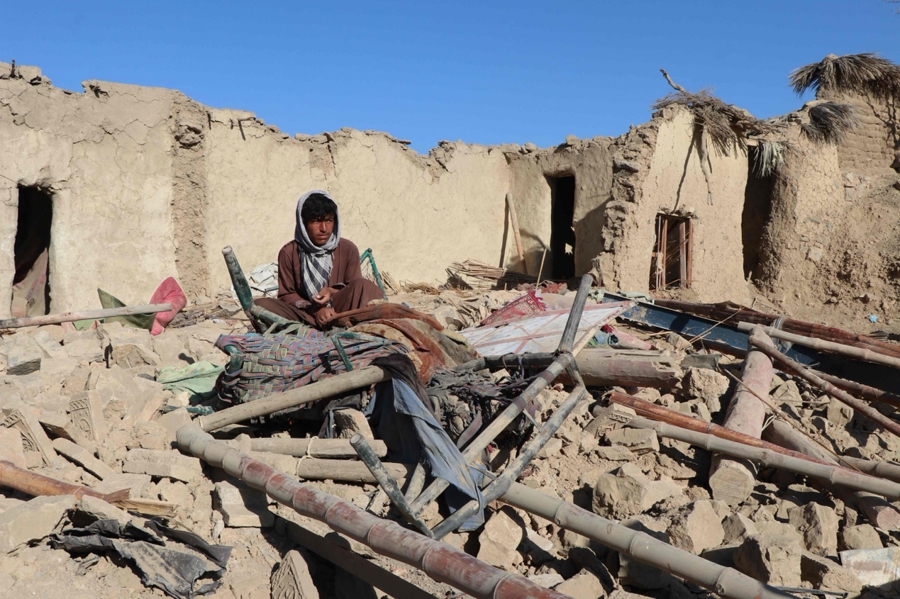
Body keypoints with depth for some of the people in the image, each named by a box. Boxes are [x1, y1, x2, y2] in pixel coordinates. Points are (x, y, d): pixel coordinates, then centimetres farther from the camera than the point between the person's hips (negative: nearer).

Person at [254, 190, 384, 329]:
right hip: (306, 313, 1)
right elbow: (286, 295, 1)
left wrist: (333, 292, -19)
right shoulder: (289, 252, -1)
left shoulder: (348, 249, 0)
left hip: (338, 308, -1)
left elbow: (355, 290, 3)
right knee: (261, 304, -26)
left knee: (364, 286, -25)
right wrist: (315, 310, -17)